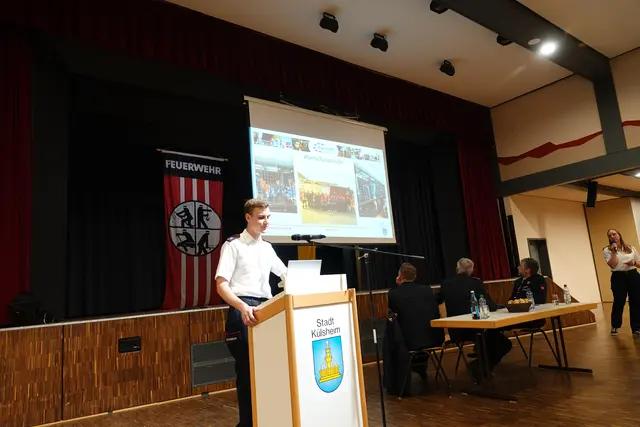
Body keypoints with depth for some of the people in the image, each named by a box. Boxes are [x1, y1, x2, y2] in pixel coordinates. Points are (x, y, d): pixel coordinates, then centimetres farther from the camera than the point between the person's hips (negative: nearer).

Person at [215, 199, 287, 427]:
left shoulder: (267, 247, 15)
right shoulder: (233, 245, -4)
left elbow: (286, 275, 24)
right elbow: (221, 285, -14)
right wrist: (243, 307, -31)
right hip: (243, 311, -6)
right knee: (247, 370, -3)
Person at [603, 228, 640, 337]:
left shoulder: (630, 248, 11)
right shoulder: (607, 250, 1)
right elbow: (612, 265, -12)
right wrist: (614, 251, -16)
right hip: (618, 278, -3)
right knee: (619, 302, -2)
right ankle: (614, 326, 15)